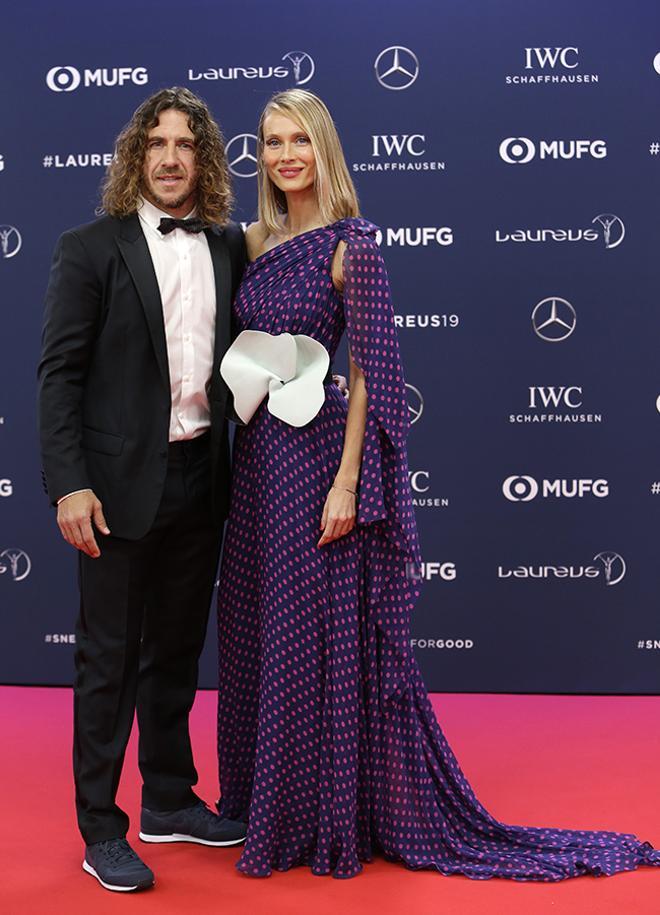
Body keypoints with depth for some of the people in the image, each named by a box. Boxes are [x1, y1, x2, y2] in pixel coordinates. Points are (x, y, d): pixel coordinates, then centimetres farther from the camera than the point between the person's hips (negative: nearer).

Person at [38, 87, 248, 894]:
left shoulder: (230, 247, 7)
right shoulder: (89, 250, -6)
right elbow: (59, 373, -9)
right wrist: (69, 485, -16)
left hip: (200, 480, 5)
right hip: (122, 484, -5)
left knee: (177, 648, 17)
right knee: (109, 659, 4)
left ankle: (169, 800, 33)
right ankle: (101, 831, 17)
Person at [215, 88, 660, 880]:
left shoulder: (352, 245, -9)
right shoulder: (254, 243, 11)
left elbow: (370, 373, -13)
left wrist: (347, 483, -18)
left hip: (317, 454, -7)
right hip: (257, 456, 7)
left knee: (325, 637, 1)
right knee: (257, 636, 14)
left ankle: (331, 821, 17)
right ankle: (269, 807, 30)